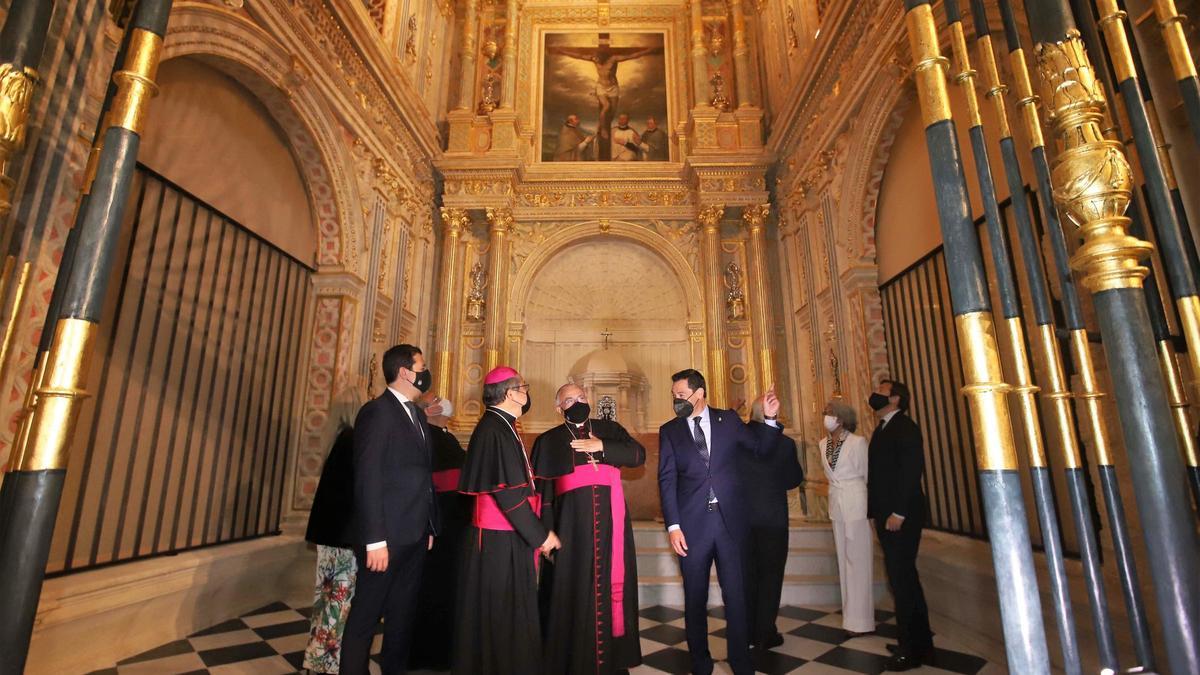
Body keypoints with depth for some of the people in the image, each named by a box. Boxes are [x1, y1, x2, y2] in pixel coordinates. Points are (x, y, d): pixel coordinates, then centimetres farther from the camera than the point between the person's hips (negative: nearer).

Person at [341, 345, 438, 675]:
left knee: (403, 613, 20)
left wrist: (430, 525, 10)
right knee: (366, 616, 8)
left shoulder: (417, 414, 12)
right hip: (388, 536, -8)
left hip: (415, 534, 8)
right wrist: (375, 540, -20)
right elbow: (367, 480, -18)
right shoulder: (376, 411, -13)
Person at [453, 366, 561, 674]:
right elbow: (506, 491, -23)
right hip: (500, 540, -9)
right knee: (501, 611, 5)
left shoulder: (503, 426, 10)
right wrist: (540, 534, -17)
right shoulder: (493, 430, -20)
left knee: (509, 608, 20)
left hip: (511, 535, 9)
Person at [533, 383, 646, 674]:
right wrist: (546, 531, -5)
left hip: (610, 521, 2)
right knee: (574, 589, 3)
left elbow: (639, 454, -1)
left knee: (613, 583, 7)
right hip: (572, 524, -2)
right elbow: (541, 489, 2)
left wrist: (602, 447, -11)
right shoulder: (548, 441, 6)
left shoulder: (610, 429, 12)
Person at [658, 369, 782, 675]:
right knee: (695, 598, 11)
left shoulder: (728, 420, 5)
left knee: (736, 594, 6)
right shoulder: (669, 430, 3)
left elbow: (761, 448, 14)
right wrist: (673, 526, -7)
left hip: (730, 520, 0)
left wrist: (770, 418, -3)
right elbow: (667, 480, -1)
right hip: (692, 524, 0)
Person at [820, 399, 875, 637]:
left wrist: (873, 507, -1)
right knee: (844, 559, 11)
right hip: (836, 504, 6)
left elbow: (868, 474, -5)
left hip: (856, 503, -6)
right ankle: (851, 614, 22)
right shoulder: (823, 444, 7)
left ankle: (860, 620, 7)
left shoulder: (858, 442, -9)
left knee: (858, 559, -1)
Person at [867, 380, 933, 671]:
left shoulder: (905, 427, -11)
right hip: (887, 515, 9)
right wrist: (879, 513, 9)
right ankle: (919, 641, 29)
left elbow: (912, 470, -19)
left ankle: (913, 649, 11)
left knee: (901, 578, -2)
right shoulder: (882, 430, 15)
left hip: (901, 516, -9)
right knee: (903, 577, 16)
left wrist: (899, 513, -21)